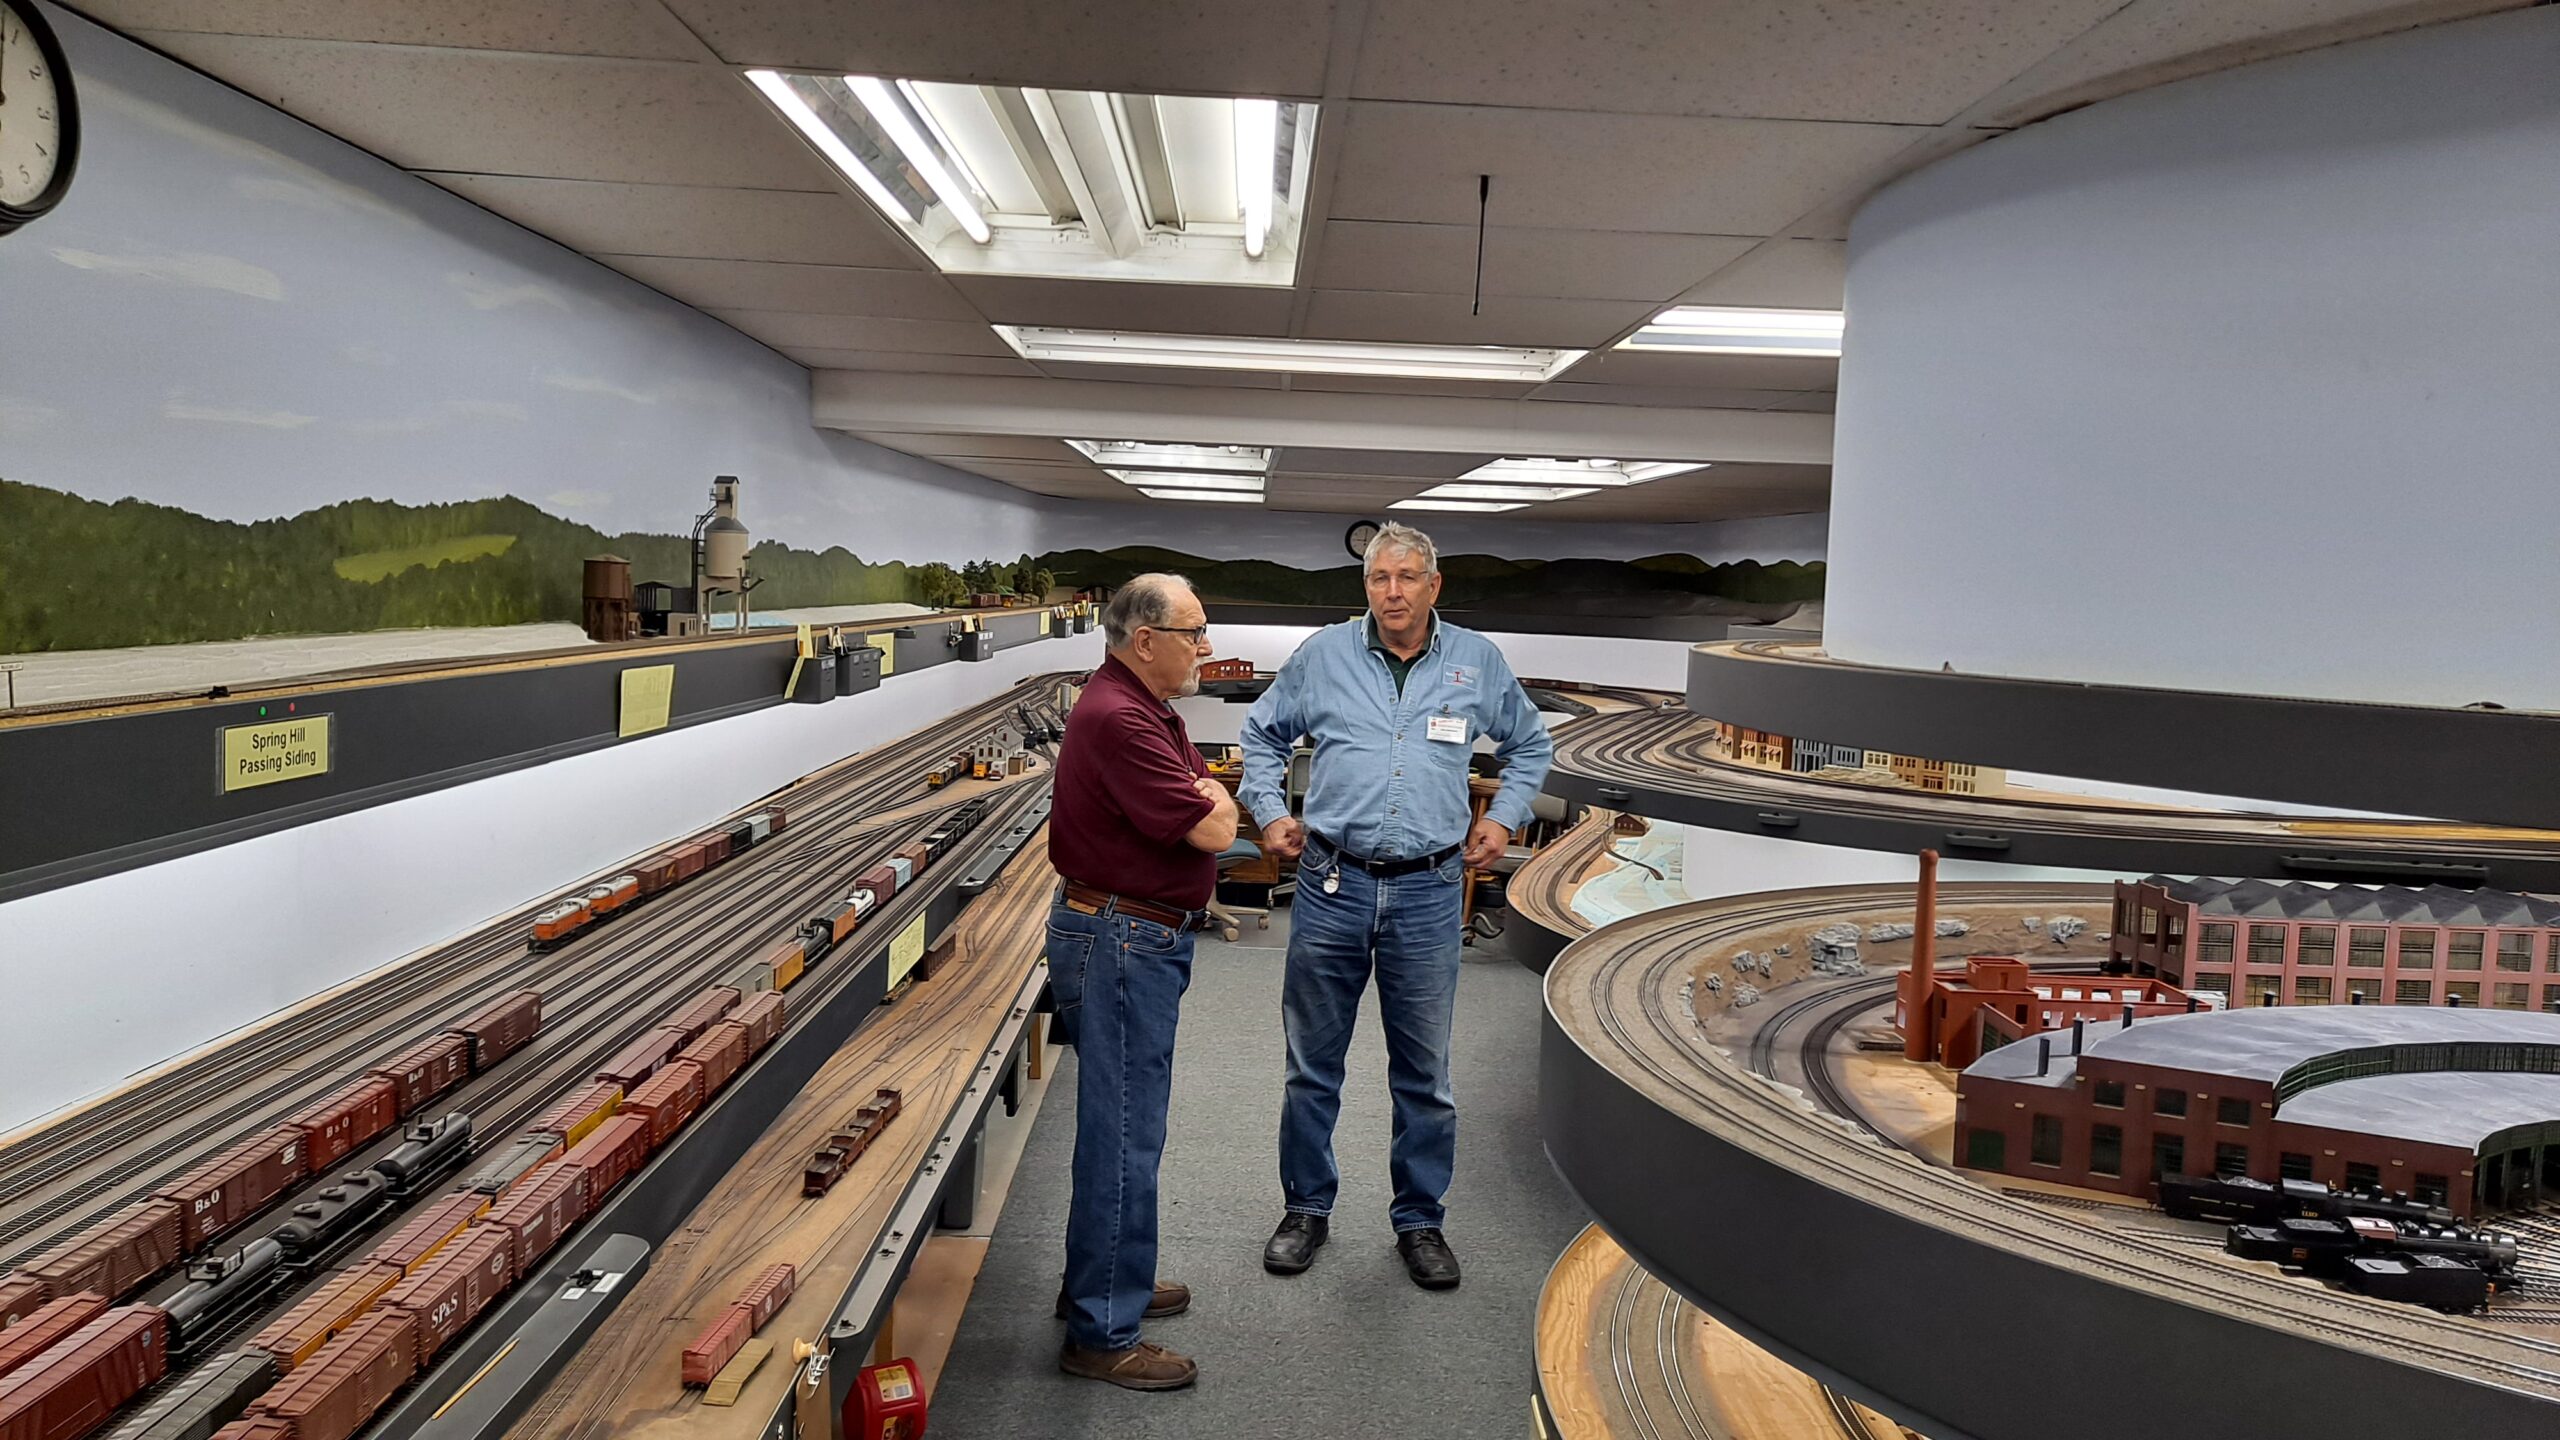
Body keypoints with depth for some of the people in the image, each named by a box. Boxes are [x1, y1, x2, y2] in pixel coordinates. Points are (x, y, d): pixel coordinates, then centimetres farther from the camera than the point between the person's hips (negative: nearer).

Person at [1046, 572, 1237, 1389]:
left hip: (1142, 940, 11)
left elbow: (1213, 804, 15)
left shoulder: (1149, 711, 13)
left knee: (1120, 1126, 21)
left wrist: (1203, 798, -6)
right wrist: (1209, 806, -3)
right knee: (1122, 1135, -3)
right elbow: (1215, 831, -23)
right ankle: (1103, 1335, 8)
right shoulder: (1118, 720, -23)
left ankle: (1104, 1284, 36)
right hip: (1120, 943, -11)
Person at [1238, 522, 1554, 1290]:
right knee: (1312, 1063, 9)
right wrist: (1269, 812, 6)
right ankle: (1306, 1208, 25)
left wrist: (1503, 817, 8)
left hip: (1428, 894, 0)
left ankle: (1420, 1220, 24)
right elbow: (1263, 734, 16)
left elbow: (1530, 745, 19)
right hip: (1331, 886, 0)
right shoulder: (1323, 654, 1)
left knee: (1424, 1073, 9)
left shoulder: (1478, 662, 4)